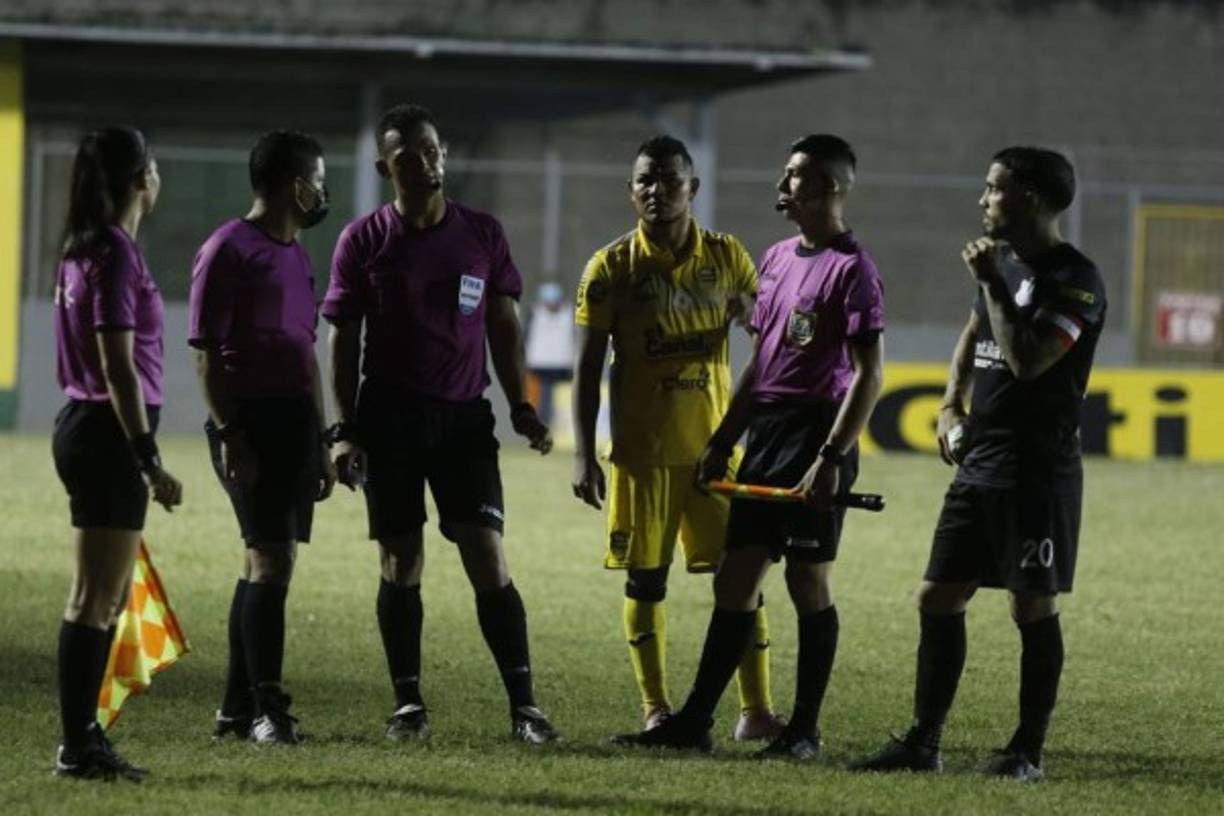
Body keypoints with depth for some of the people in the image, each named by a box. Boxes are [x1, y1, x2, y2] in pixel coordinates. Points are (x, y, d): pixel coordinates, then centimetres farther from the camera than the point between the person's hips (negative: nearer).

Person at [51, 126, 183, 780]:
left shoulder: (84, 251, 13)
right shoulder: (117, 256, -16)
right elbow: (118, 365, -20)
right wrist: (149, 458, -20)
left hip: (84, 427, 10)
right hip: (109, 433, -10)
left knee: (107, 599, 14)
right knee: (95, 601, -6)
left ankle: (84, 737, 16)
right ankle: (78, 746, -4)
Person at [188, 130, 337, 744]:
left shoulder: (295, 255, 18)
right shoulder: (228, 250, -8)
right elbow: (206, 353, -12)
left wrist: (319, 441, 24)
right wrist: (228, 435, -19)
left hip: (294, 420, 9)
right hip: (249, 419, -9)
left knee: (267, 561, 9)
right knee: (271, 560, -13)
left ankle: (238, 709, 13)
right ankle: (266, 710, -12)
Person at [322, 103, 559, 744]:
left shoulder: (482, 234, 6)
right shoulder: (363, 240, 1)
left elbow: (503, 326, 12)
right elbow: (343, 338, 3)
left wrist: (521, 407, 4)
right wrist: (345, 429, -3)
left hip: (463, 414, 1)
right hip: (389, 418, -1)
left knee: (488, 557, -6)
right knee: (400, 560, 2)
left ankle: (523, 705, -6)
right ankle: (407, 703, 10)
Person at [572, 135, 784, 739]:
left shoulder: (726, 257, 3)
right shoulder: (612, 269, -2)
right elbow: (588, 367, 0)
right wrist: (584, 454, -5)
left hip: (715, 445, 1)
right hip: (642, 451, -1)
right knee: (646, 578, 2)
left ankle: (756, 708, 3)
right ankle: (655, 708, 11)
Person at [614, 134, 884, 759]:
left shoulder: (851, 269, -10)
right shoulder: (777, 258, 16)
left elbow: (868, 374, -15)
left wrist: (832, 457, -21)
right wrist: (723, 441, 19)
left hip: (816, 432, -8)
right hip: (767, 428, 8)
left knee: (807, 577, -3)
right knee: (734, 577, 8)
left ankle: (805, 730, 4)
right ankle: (695, 720, 10)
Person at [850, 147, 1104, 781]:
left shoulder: (1075, 279, -13)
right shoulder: (1005, 260, 13)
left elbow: (1028, 360, -24)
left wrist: (992, 283, -18)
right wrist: (952, 405, 15)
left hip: (1038, 469, -9)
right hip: (978, 462, 9)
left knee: (1033, 608, -1)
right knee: (938, 597, 8)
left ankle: (1028, 751, 6)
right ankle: (922, 742, 14)